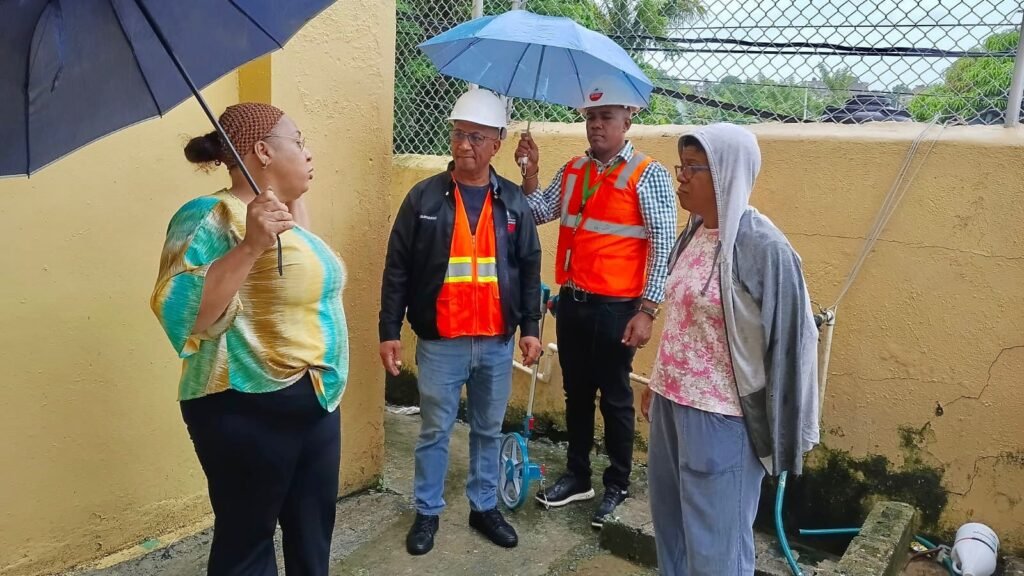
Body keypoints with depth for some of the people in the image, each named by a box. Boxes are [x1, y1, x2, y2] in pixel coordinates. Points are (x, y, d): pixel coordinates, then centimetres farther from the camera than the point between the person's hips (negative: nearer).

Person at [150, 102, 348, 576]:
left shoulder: (280, 215, 9)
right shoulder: (212, 217, -17)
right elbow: (180, 311, -27)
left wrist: (295, 202, 15)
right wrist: (250, 245, -34)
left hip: (316, 402, 9)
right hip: (248, 411, -9)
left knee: (313, 527, 21)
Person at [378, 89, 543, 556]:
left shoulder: (513, 201, 3)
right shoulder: (424, 197, -4)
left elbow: (529, 269, 7)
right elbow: (397, 270, -3)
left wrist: (531, 327, 2)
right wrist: (389, 331, -6)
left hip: (497, 342, 2)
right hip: (439, 343, -2)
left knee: (489, 430, 16)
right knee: (435, 432, 11)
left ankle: (484, 507, 33)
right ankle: (427, 512, 27)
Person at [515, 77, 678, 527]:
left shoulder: (648, 175, -10)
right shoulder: (573, 170, 9)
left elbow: (663, 246, -13)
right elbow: (539, 213, 8)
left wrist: (646, 310, -18)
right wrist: (530, 171, -7)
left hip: (616, 307, -6)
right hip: (572, 301, 6)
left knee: (615, 398, 8)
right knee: (576, 393, 17)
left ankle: (618, 485, 25)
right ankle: (577, 476, 33)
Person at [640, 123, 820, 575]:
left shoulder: (761, 246, -18)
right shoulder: (694, 233, 5)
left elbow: (786, 339, -14)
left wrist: (775, 430, -12)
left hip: (719, 416, -7)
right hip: (671, 403, 8)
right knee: (670, 525, 22)